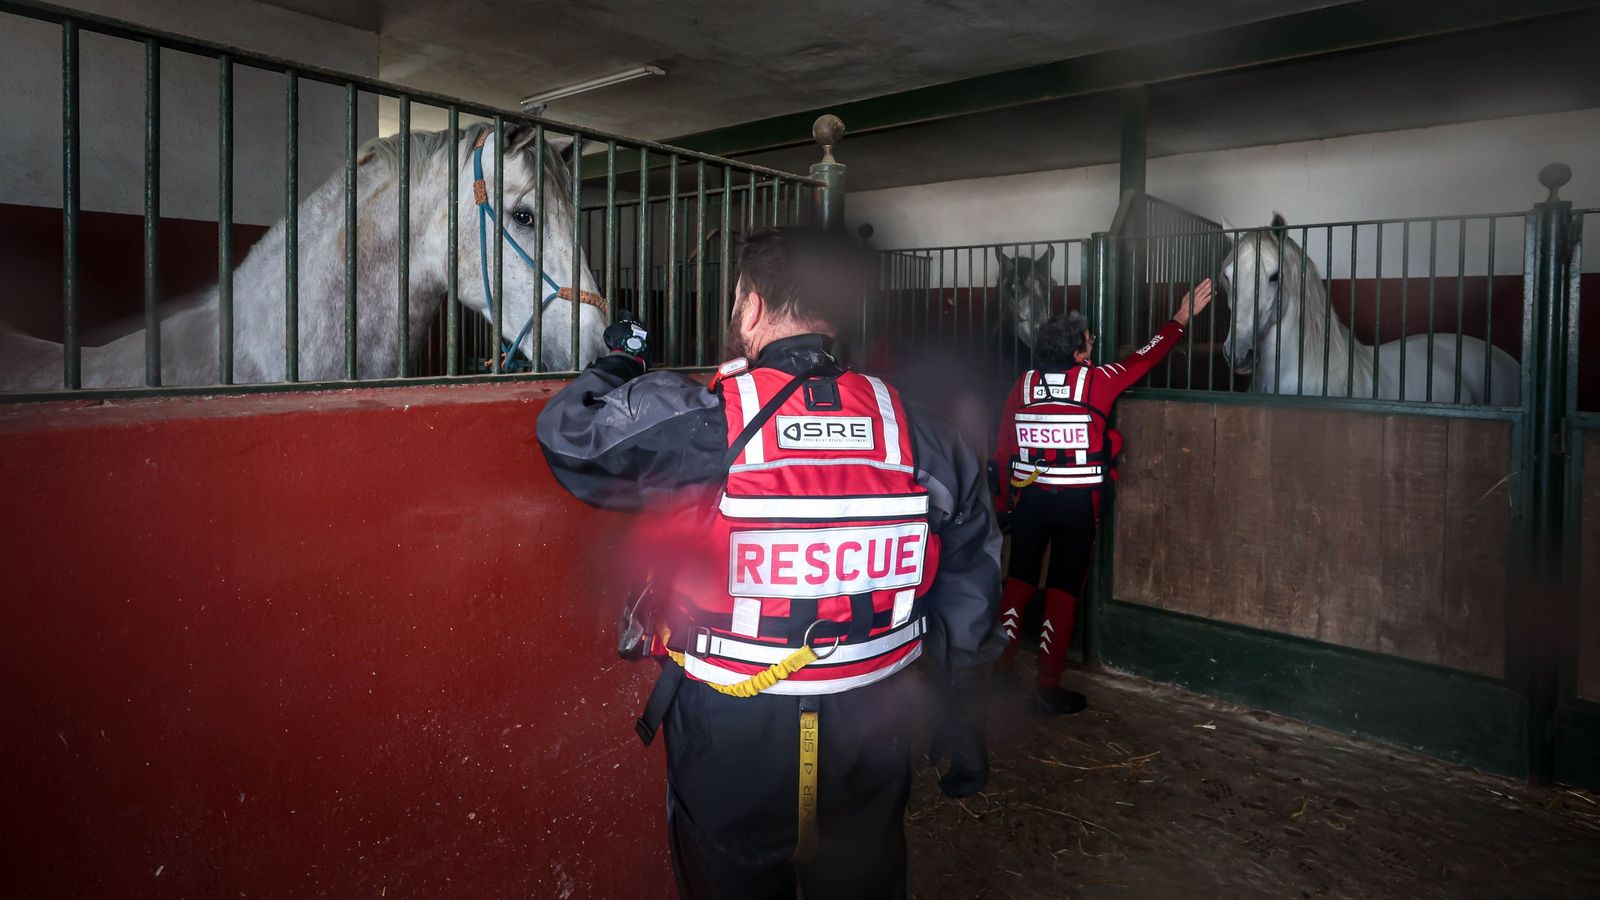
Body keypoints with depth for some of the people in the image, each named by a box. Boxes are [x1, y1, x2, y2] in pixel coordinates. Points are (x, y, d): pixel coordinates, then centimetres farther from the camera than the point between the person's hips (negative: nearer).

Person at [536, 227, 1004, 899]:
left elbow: (569, 433, -10)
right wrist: (961, 714, 14)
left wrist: (618, 364, 10)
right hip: (871, 733, 4)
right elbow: (969, 589, 1)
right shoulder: (919, 434, -6)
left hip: (730, 735, -3)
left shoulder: (703, 422, -20)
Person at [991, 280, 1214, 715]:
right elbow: (1144, 358, 6)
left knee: (1019, 580, 15)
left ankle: (1001, 664, 19)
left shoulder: (1023, 385, 0)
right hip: (1078, 502, -3)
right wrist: (1181, 319, 20)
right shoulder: (1097, 382, -9)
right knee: (1063, 590, 5)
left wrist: (1004, 501, 12)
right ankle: (1048, 687, 10)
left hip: (1029, 497, 3)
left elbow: (1003, 450, 2)